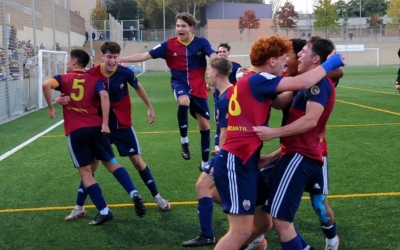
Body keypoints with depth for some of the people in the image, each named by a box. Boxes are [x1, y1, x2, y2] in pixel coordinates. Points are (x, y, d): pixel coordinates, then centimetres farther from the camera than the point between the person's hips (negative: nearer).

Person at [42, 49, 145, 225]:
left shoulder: (63, 78, 7)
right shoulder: (94, 80, 10)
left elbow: (46, 84, -14)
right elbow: (104, 96, -9)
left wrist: (51, 107, -3)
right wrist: (105, 124, -10)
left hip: (75, 131, -2)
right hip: (96, 127, 3)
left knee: (85, 172, 6)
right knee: (110, 162, 17)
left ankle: (103, 211, 3)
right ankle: (133, 193, 1)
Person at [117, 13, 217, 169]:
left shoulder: (201, 42, -8)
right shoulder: (169, 44, -6)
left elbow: (214, 58, -24)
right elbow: (144, 56, -7)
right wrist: (119, 59, -14)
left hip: (198, 87, 1)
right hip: (179, 83, -1)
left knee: (204, 124, 4)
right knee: (184, 101, -38)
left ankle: (205, 162, 22)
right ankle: (184, 141, -19)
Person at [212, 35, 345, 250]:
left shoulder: (252, 82, 16)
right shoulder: (256, 80, -14)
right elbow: (302, 83, -22)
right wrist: (329, 64, -8)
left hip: (243, 162, 10)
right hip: (236, 164, -10)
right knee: (241, 231, -8)